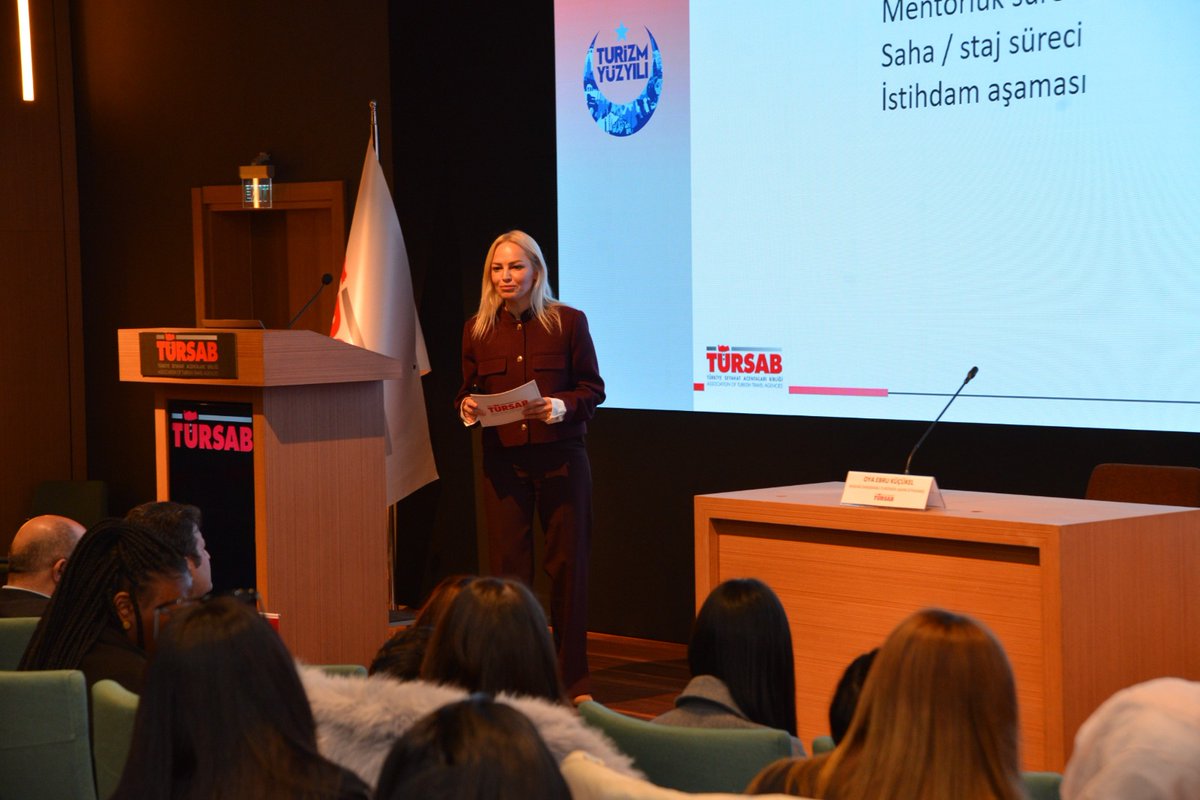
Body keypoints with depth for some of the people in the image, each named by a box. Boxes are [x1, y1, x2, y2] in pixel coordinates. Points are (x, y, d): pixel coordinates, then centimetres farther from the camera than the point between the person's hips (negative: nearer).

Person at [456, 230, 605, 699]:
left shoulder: (568, 322, 0)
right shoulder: (477, 329, 7)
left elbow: (593, 388, 2)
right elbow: (467, 392, 14)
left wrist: (563, 406, -17)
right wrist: (467, 408, -9)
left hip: (560, 456, -2)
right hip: (502, 461, 2)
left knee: (568, 564, 3)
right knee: (507, 567, 2)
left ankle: (573, 678, 12)